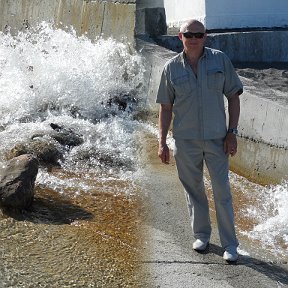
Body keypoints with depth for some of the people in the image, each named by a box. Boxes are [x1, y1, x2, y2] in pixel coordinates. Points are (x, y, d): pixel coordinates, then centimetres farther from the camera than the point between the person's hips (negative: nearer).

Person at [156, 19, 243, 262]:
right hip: (185, 140, 1)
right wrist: (162, 142, 1)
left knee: (222, 192, -1)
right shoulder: (172, 68, 1)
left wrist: (232, 132, -4)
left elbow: (233, 97, 3)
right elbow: (166, 108, 5)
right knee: (193, 190, 12)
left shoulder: (220, 60, -1)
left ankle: (230, 244, 10)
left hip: (216, 138, -1)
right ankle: (202, 234, 30)